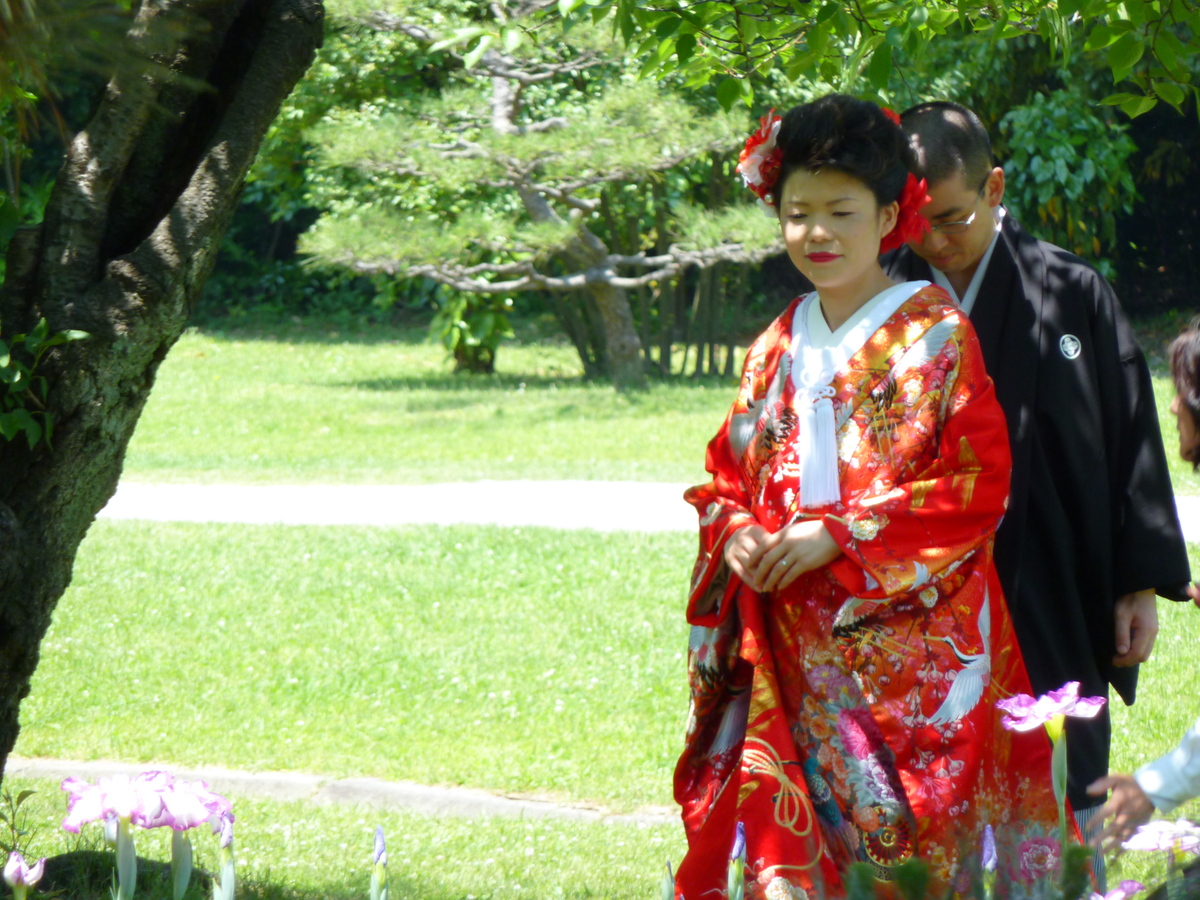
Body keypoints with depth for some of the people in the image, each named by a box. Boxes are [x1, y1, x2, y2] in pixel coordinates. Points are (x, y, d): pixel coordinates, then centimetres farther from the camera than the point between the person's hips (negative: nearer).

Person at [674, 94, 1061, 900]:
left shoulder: (936, 334, -3)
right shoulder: (780, 345, 14)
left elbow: (978, 485, -10)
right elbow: (728, 471, 19)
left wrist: (836, 537, -15)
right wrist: (735, 531, -5)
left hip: (908, 644, -5)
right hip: (791, 645, 5)